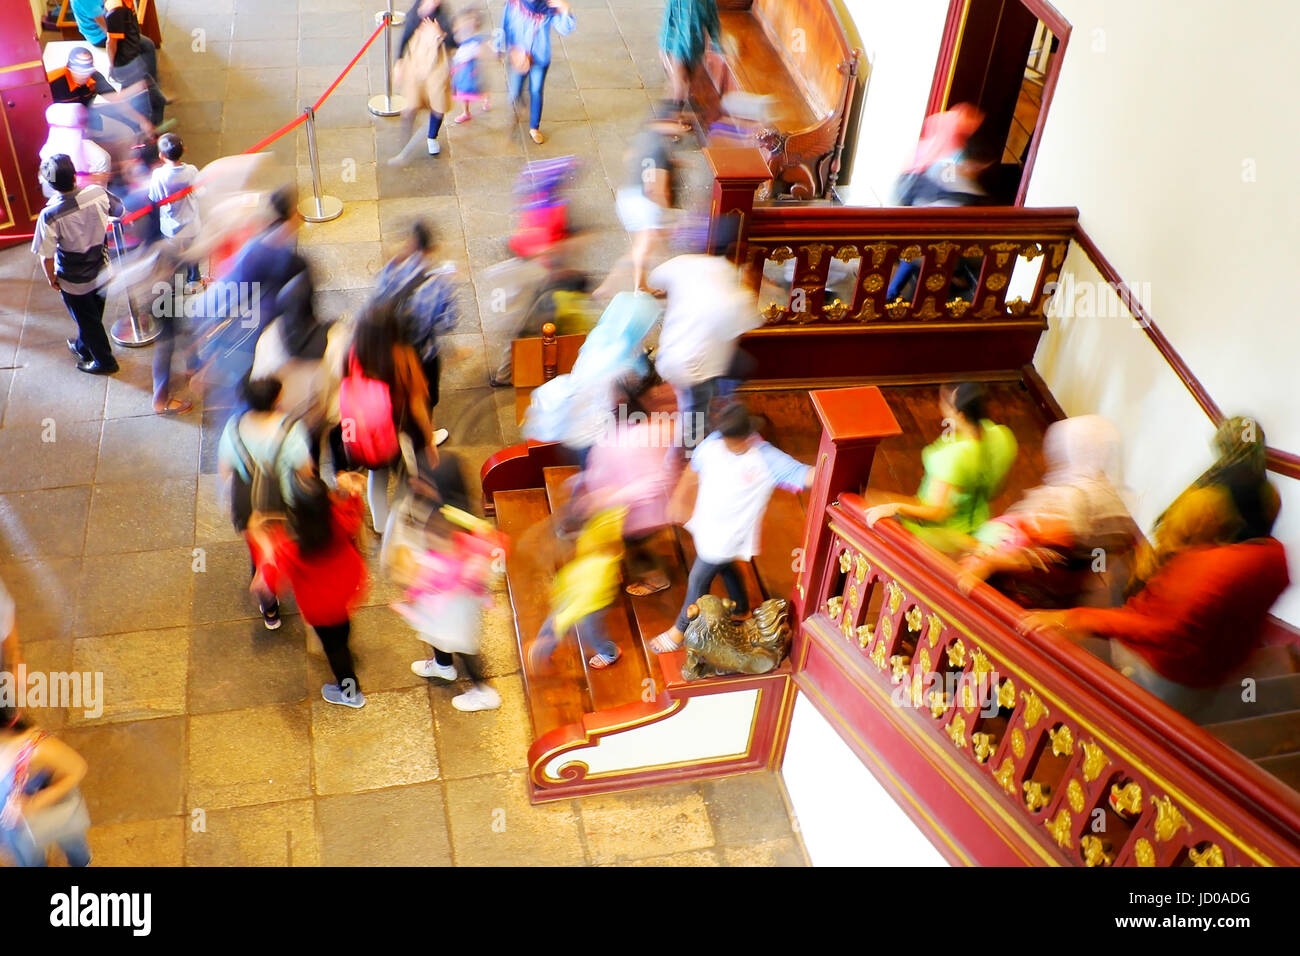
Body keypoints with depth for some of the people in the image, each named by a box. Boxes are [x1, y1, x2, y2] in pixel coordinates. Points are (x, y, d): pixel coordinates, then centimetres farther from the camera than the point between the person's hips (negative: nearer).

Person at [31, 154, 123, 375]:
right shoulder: (98, 193, -21)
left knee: (87, 320, 19)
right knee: (93, 315, 27)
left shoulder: (50, 215, -30)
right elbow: (121, 211, -1)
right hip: (101, 272, 4)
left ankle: (105, 362, 36)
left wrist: (51, 278, -2)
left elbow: (46, 256, -21)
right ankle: (83, 347, 52)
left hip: (74, 282, -4)